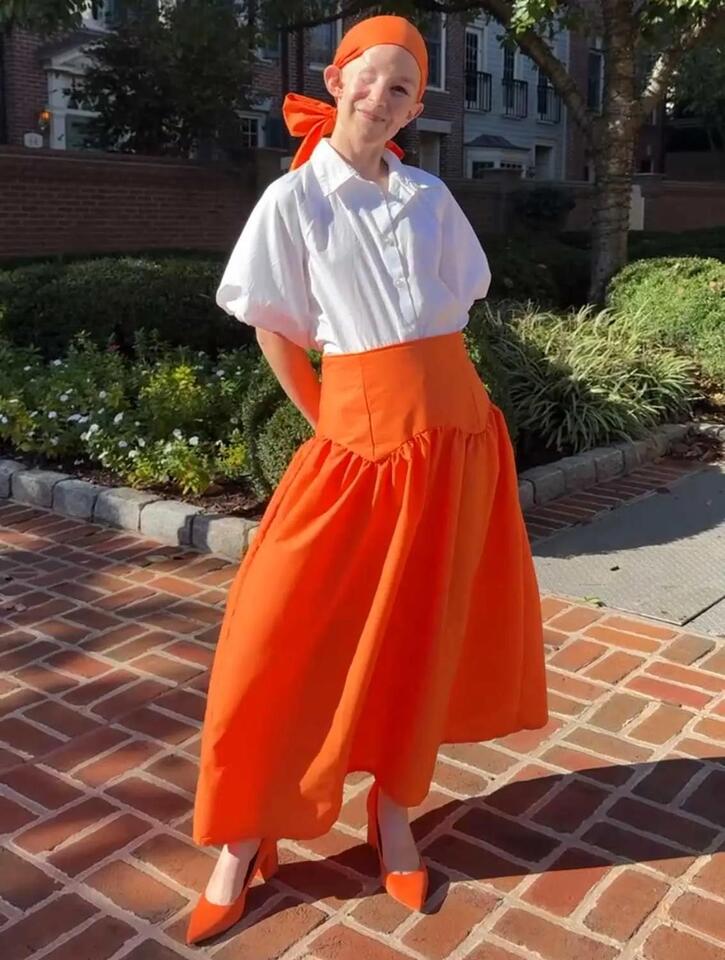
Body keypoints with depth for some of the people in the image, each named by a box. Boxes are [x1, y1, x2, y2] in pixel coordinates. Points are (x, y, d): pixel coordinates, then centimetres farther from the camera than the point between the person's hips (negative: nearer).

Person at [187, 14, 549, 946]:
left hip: (459, 428, 4)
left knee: (422, 625, 9)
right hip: (359, 434, -3)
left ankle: (391, 809, 27)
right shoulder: (293, 199, -1)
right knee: (286, 629, -5)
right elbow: (273, 328, 2)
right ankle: (245, 837, 12)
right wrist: (326, 425, 2)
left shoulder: (431, 195, 9)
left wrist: (432, 387, 10)